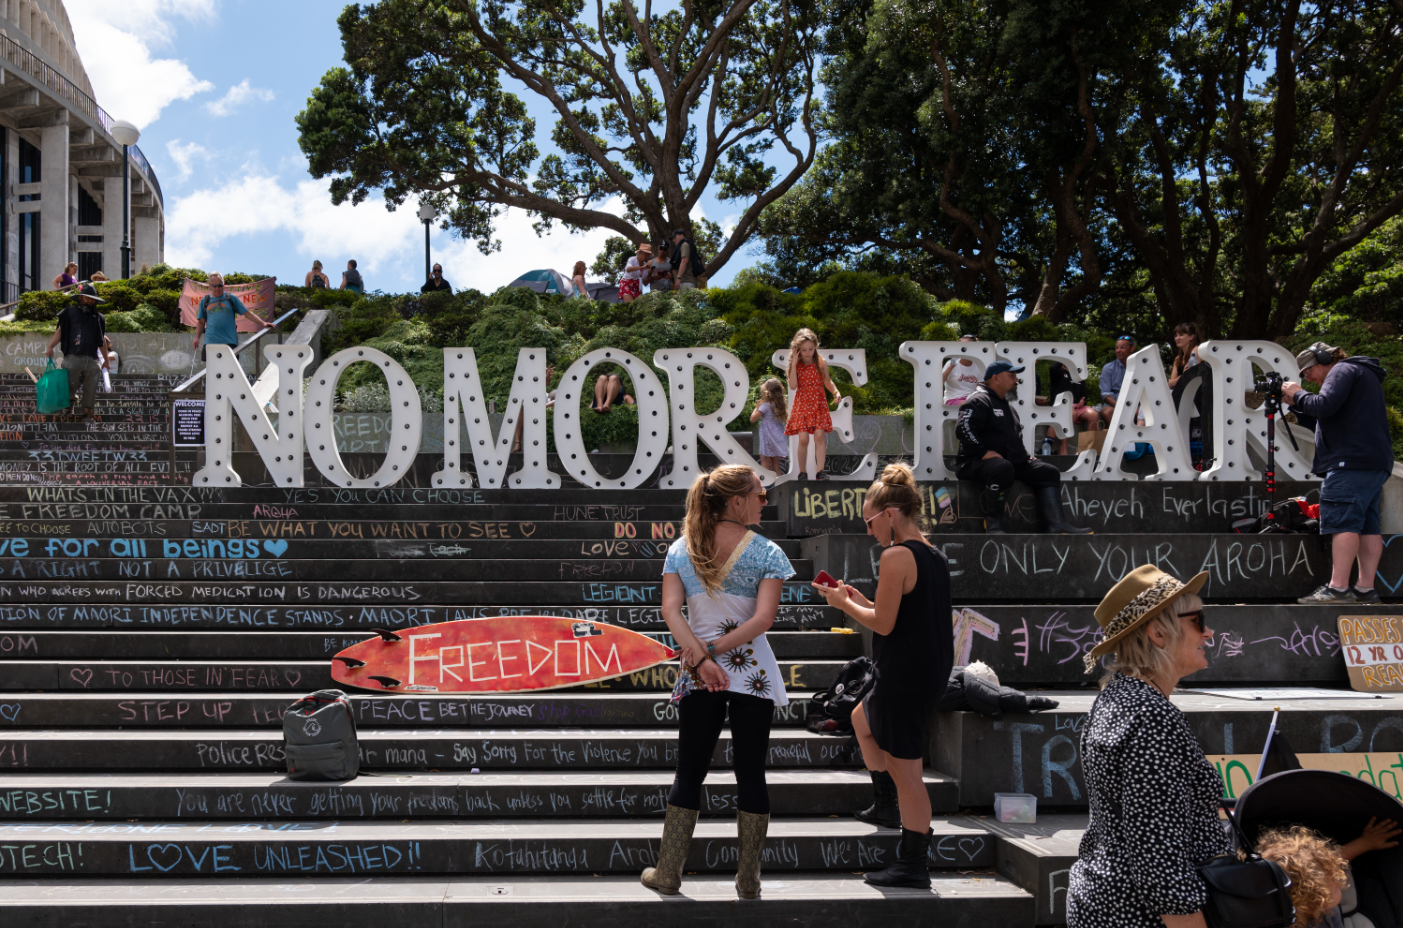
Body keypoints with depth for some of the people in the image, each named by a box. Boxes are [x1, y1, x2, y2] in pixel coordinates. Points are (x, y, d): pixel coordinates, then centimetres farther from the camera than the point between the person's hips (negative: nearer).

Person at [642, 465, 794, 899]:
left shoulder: (681, 550, 4)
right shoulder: (767, 553, -5)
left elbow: (670, 609, -5)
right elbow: (764, 618, -14)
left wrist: (700, 657, -11)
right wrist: (713, 650, -12)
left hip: (698, 676, 3)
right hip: (753, 673, -2)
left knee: (689, 772, 11)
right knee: (751, 774, 6)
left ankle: (668, 874, 15)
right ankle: (748, 879, 12)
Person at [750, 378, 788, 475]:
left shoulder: (766, 405, -13)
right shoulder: (781, 405, 7)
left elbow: (752, 419, -11)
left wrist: (757, 407, 3)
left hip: (768, 437, -7)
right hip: (779, 438, 7)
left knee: (765, 462, -5)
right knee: (775, 463, 14)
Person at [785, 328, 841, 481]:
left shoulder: (821, 363, -1)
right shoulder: (796, 365, -4)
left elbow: (827, 381, 13)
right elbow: (793, 386, -15)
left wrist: (836, 392, -5)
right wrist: (794, 364, -17)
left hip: (819, 405, 1)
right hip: (802, 404, -1)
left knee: (819, 436, -12)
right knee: (803, 439, -8)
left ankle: (820, 471, -11)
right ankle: (802, 472, 6)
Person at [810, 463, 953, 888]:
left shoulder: (896, 555, -18)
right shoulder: (934, 556, 9)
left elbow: (883, 625, -19)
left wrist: (844, 603, -4)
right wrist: (860, 600, 13)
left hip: (904, 677, -10)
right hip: (932, 672, 10)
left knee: (904, 769, -1)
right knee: (863, 718, 31)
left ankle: (913, 866, 6)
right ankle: (886, 806, 40)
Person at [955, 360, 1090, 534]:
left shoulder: (1007, 405, 25)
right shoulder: (979, 401, -8)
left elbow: (1016, 434, 37)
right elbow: (963, 427, -24)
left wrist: (1025, 455, 20)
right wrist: (984, 452, -27)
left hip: (1012, 462, 10)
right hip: (976, 463, -10)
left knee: (1049, 472, 0)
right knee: (1002, 468, -42)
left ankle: (1056, 525, -10)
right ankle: (994, 524, -31)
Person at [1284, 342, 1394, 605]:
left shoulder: (1343, 370, -2)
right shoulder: (1364, 374, 29)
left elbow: (1324, 406, -18)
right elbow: (1327, 417, 28)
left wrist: (1299, 394, -2)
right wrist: (1297, 404, 18)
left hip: (1353, 460, -10)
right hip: (1375, 462, 10)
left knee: (1342, 521, -14)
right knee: (1367, 524, 5)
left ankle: (1338, 588, -20)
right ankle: (1366, 588, 2)